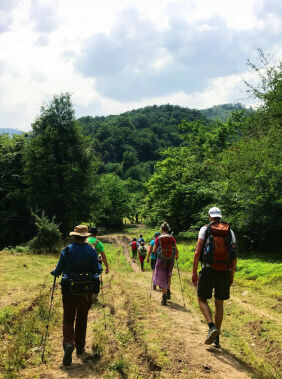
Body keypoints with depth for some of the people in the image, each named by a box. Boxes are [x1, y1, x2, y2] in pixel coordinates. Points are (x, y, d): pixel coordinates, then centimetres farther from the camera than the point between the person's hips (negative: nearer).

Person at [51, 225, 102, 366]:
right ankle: (80, 346, 26)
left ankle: (68, 344, -19)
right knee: (82, 318, 18)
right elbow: (96, 270, -2)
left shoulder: (67, 251, -7)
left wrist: (54, 272, 19)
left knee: (68, 319, 5)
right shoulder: (91, 251, -5)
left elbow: (58, 270, -4)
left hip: (69, 290, -1)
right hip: (86, 290, 2)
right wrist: (100, 267, 21)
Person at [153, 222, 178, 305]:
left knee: (161, 278, 4)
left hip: (161, 260, -2)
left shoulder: (158, 238, -5)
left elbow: (154, 251, -5)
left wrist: (156, 252, 18)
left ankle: (164, 296, -2)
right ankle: (168, 291, 21)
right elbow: (176, 250, 0)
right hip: (170, 260, 3)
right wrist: (176, 256, 19)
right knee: (168, 275, 26)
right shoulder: (172, 238, 0)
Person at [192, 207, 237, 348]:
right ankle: (216, 338, 17)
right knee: (219, 303, 14)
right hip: (225, 272, 3)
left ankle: (212, 327, -10)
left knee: (202, 299, 13)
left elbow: (197, 253, -7)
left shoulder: (205, 229, 1)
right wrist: (232, 276, 17)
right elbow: (234, 257, 8)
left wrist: (194, 273, -1)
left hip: (208, 270, -3)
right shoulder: (230, 232, 10)